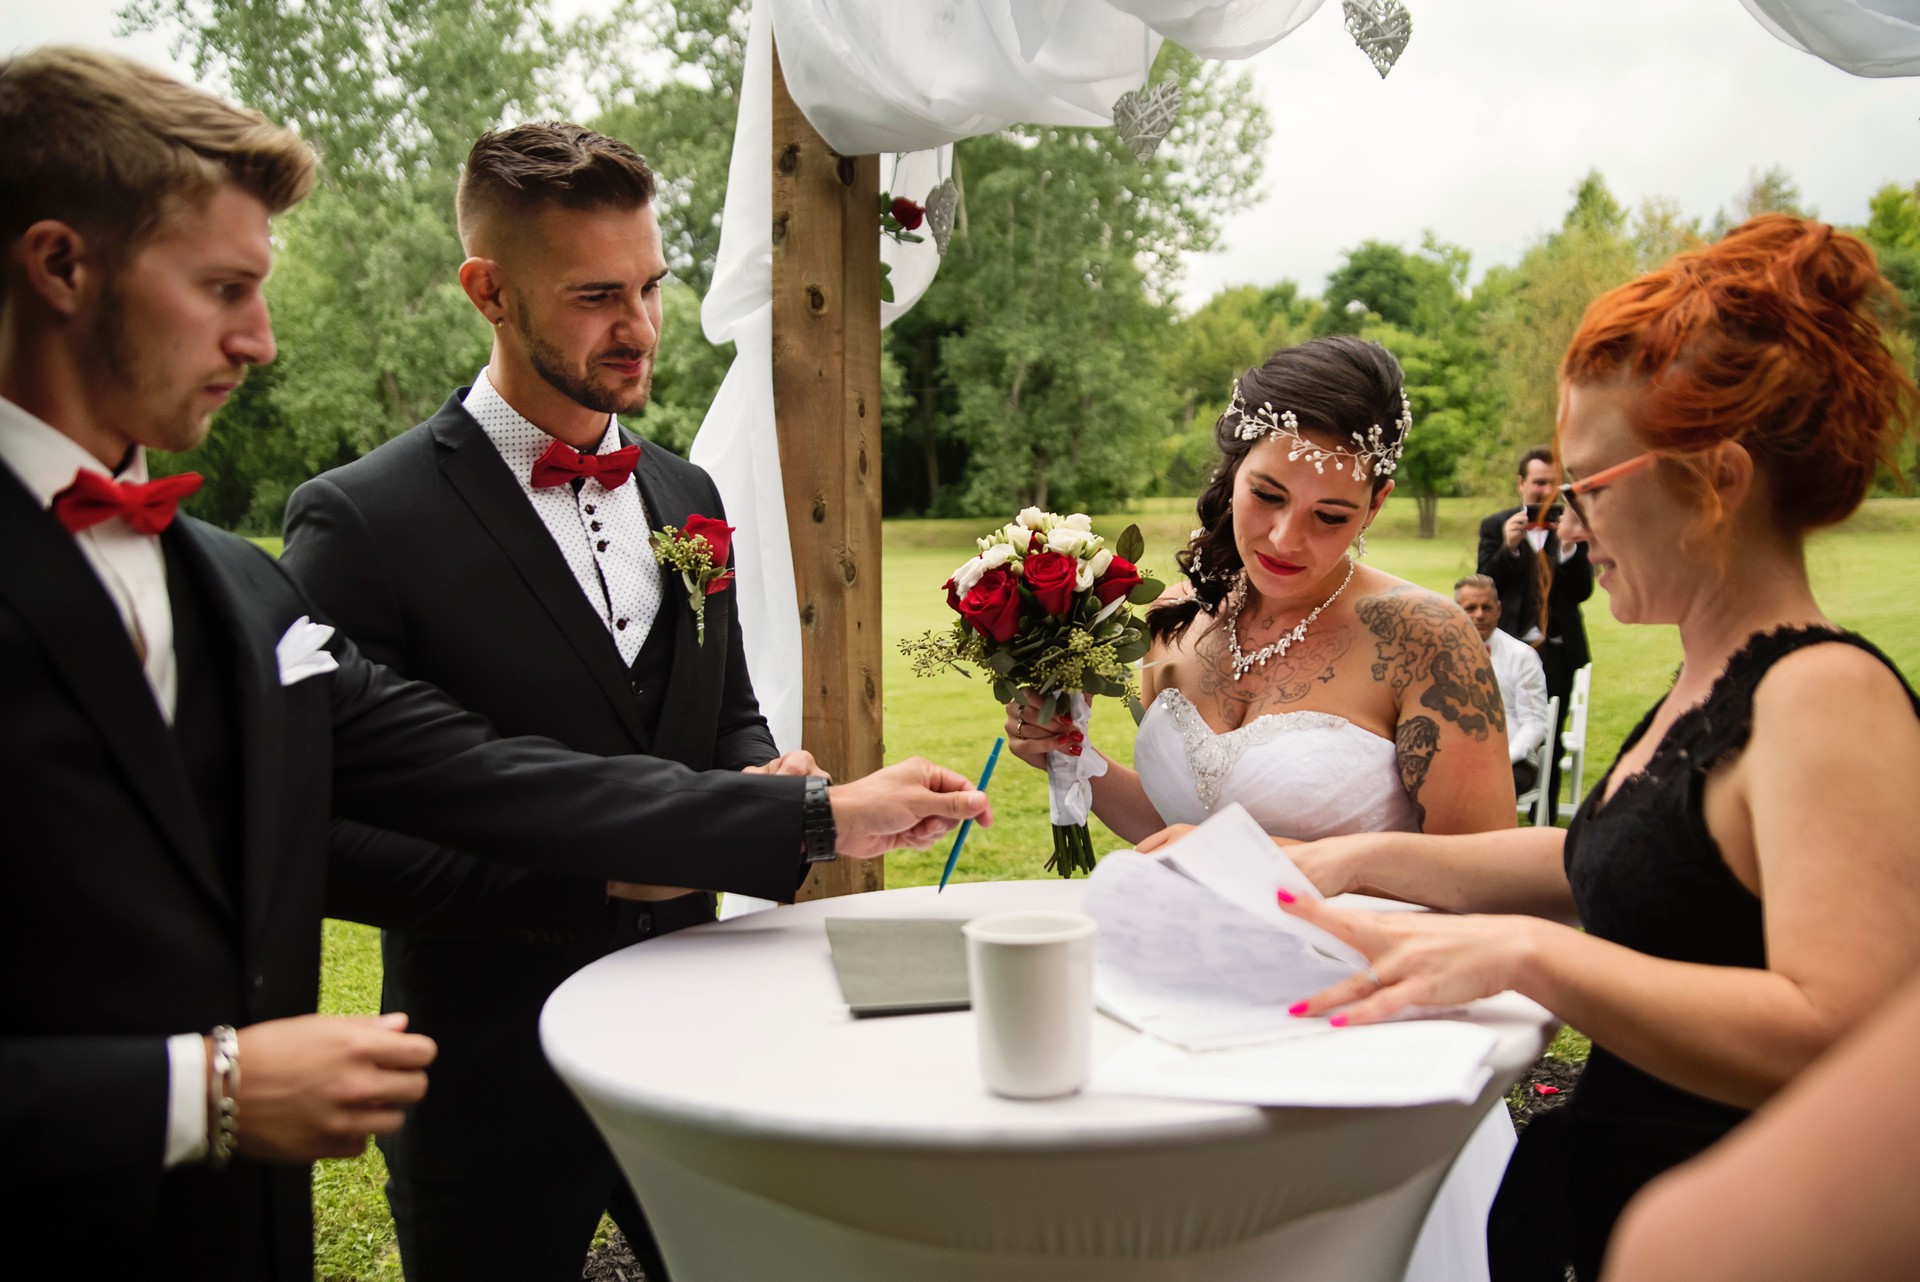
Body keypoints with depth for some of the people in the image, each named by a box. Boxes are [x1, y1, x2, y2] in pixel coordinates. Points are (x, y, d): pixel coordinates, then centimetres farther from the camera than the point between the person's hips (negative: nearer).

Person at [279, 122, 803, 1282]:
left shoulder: (684, 493, 6)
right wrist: (583, 868, -25)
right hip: (494, 1086, -5)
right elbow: (323, 843, -17)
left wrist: (771, 783, -7)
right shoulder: (363, 522, -14)